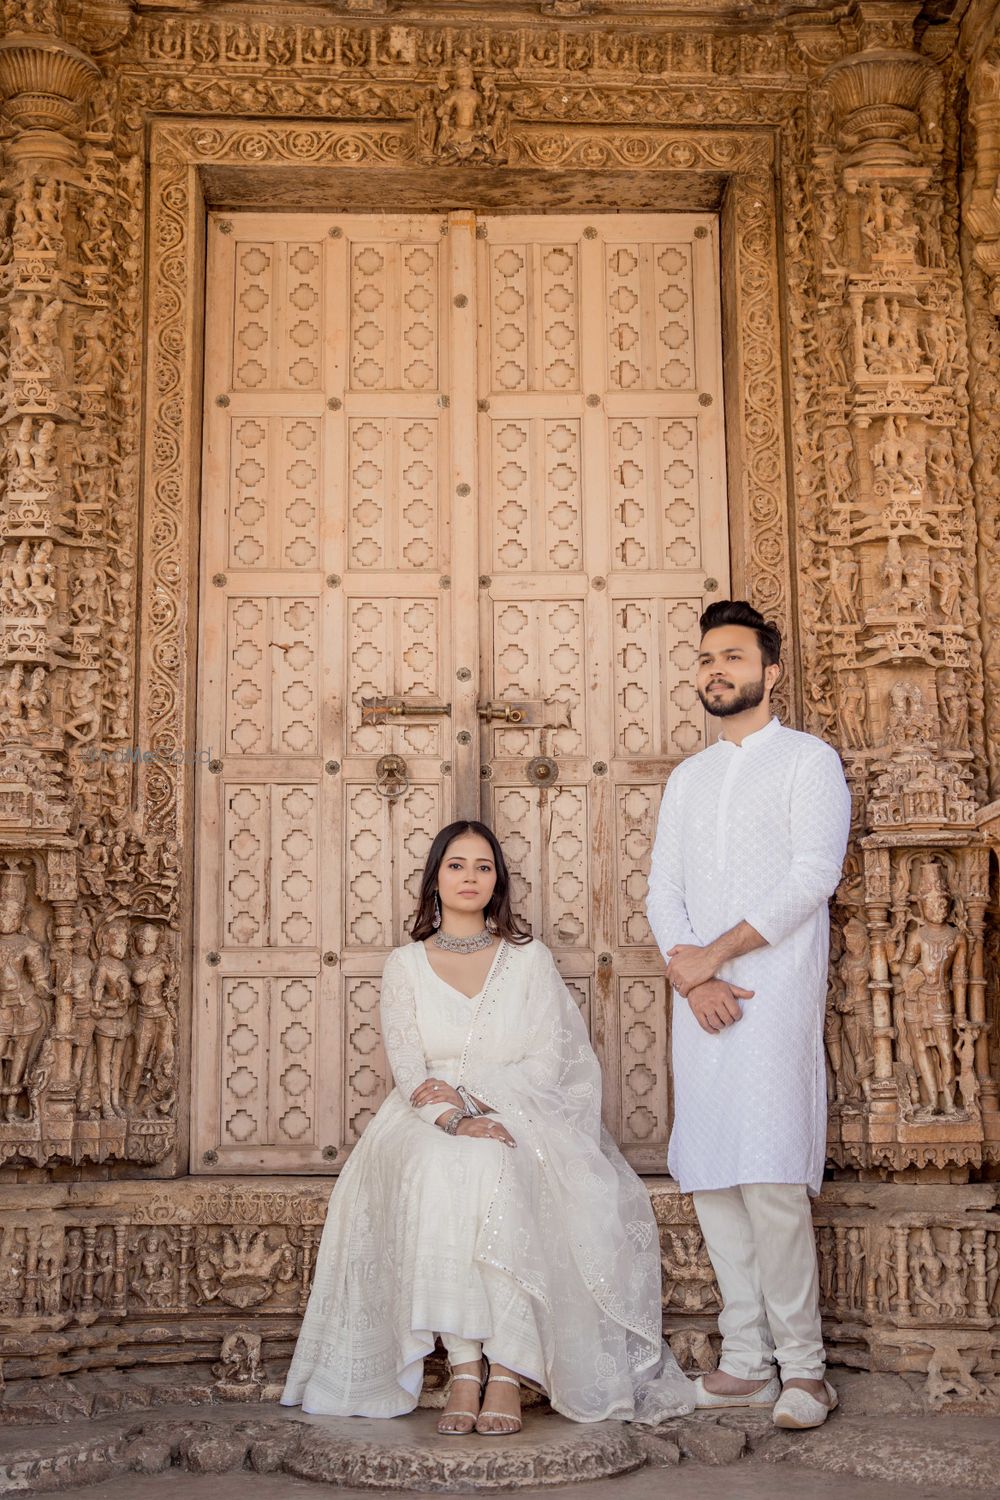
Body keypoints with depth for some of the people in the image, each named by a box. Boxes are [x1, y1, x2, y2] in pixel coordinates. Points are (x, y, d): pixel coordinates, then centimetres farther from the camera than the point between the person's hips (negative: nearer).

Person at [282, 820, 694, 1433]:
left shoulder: (530, 959, 10)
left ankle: (507, 1370, -35)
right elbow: (408, 1070, 1)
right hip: (430, 1126, 1)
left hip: (519, 1117, 0)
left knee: (497, 1172, -35)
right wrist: (457, 1119, -19)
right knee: (439, 1175, -35)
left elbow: (547, 1064, 1)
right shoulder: (405, 964, 12)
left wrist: (474, 1095, -14)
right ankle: (464, 1366, -33)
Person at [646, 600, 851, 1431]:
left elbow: (814, 874, -9)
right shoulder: (688, 778, 20)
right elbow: (663, 890, 12)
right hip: (699, 997, 6)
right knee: (710, 1177, 3)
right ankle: (747, 1362, 10)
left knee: (768, 1176, -13)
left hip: (777, 993, -6)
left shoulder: (809, 760, 3)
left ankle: (803, 1365, -1)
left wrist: (712, 954, -12)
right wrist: (690, 975, -7)